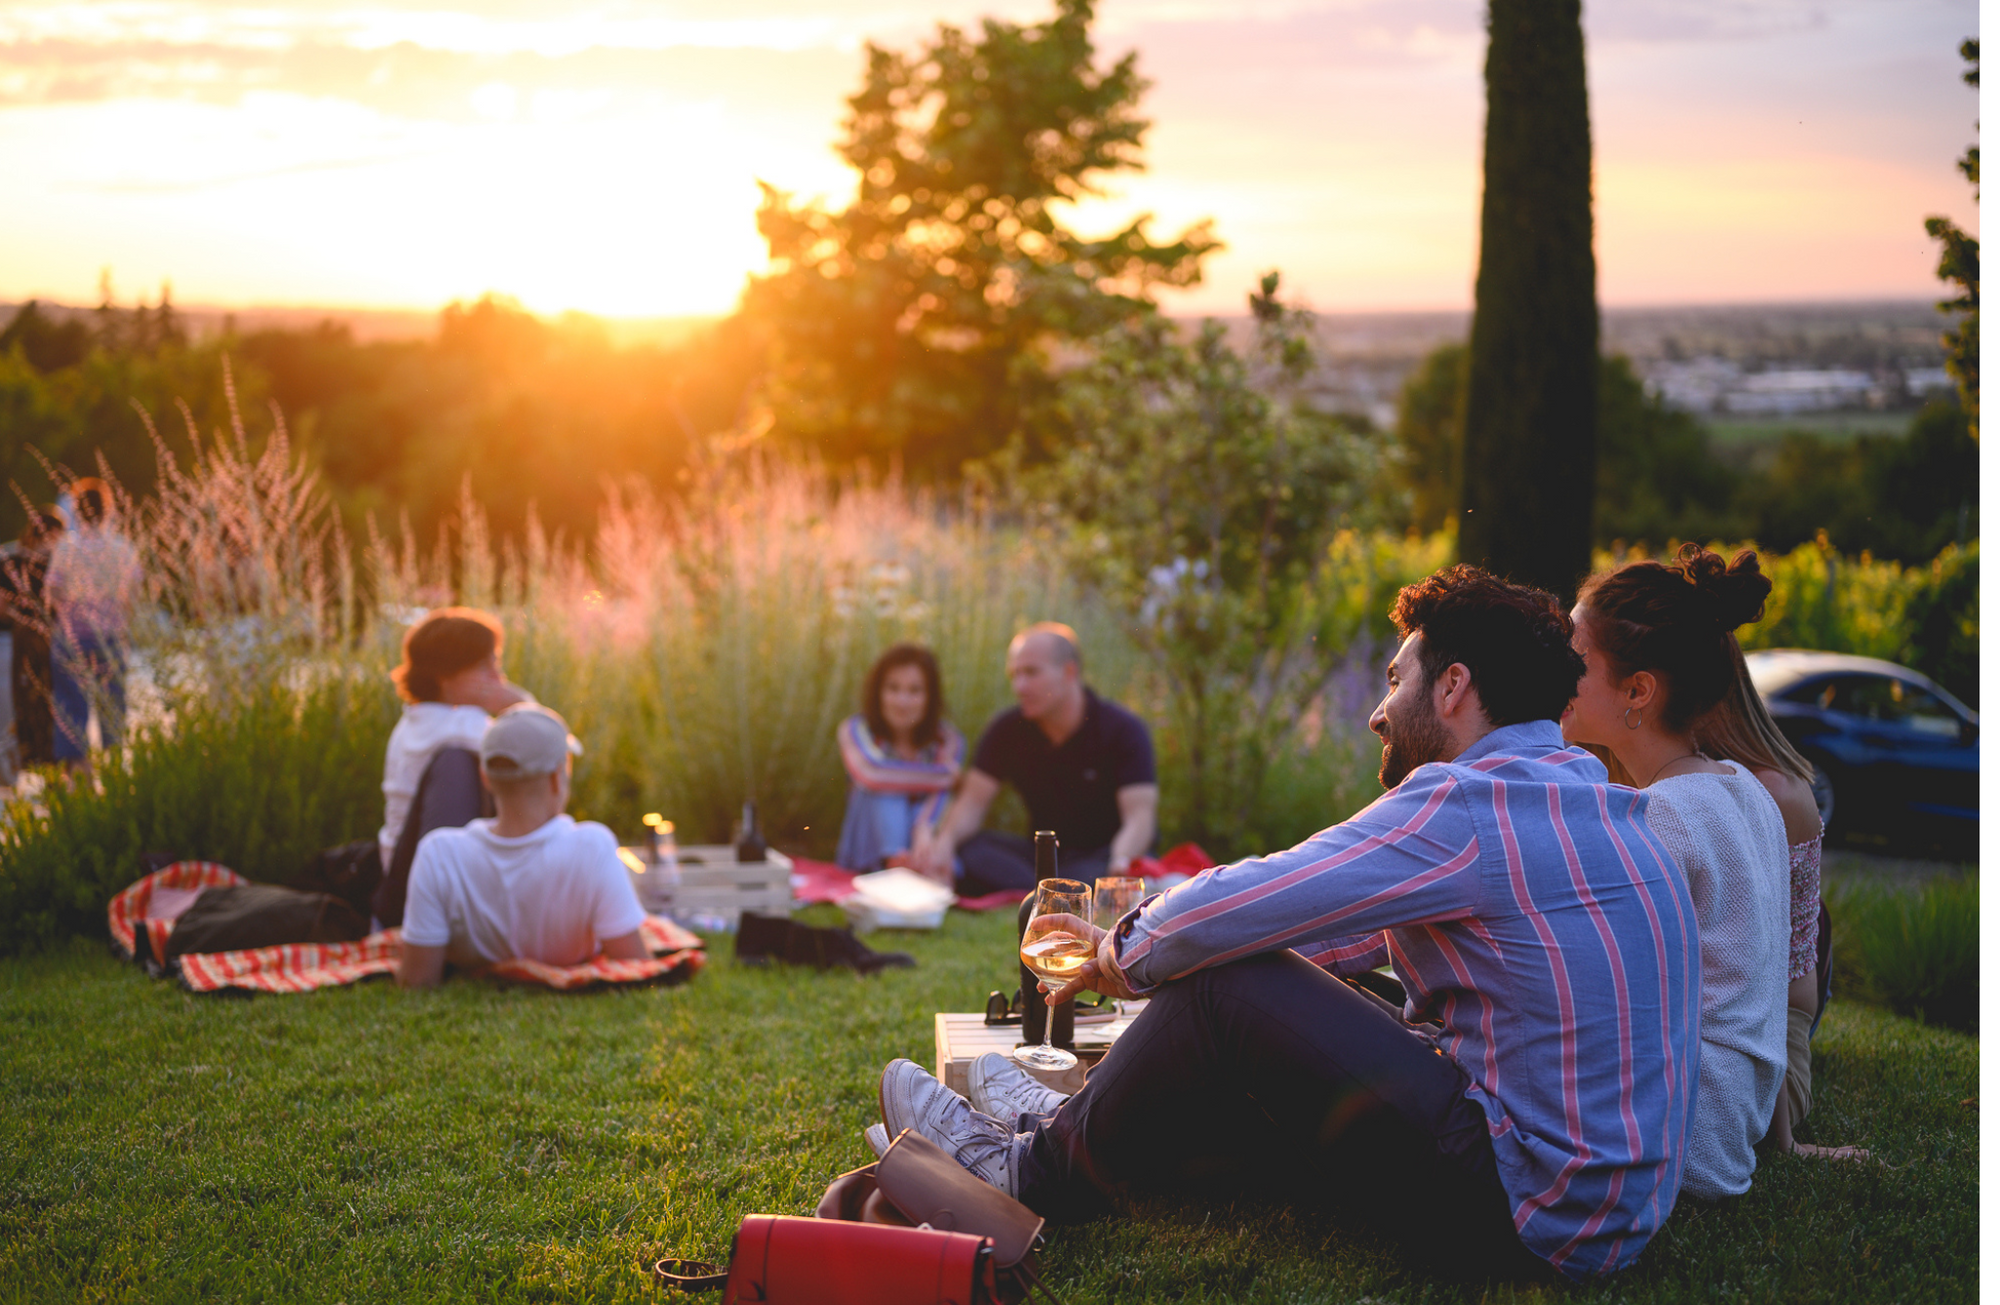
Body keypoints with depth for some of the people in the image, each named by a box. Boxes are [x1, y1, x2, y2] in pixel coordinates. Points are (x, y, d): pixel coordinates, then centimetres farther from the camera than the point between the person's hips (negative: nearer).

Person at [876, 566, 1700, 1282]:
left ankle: (1042, 1174, 10)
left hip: (1531, 1216, -10)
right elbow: (1344, 932, 22)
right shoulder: (1561, 794, 15)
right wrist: (1142, 945, 22)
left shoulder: (1471, 806, -17)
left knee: (1224, 987, -9)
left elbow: (1222, 917, -16)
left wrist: (1125, 956, 6)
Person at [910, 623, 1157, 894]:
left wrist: (1120, 863, -44)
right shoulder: (1007, 730, 2)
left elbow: (1139, 818, -22)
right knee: (963, 848, -23)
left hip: (1105, 855, -4)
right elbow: (973, 801, -3)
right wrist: (944, 842, -26)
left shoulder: (1124, 730, -11)